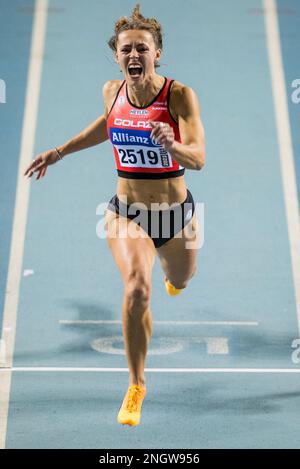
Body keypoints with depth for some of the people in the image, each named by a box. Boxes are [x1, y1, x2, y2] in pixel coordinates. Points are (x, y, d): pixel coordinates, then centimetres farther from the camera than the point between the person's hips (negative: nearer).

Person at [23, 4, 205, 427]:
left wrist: (171, 145, -50)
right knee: (137, 287, -25)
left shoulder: (180, 95, -19)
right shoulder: (112, 92, -8)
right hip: (126, 212, 0)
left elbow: (199, 159, -28)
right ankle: (136, 385, -8)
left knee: (180, 281, 26)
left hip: (175, 212, 0)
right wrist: (59, 152, 16)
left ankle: (173, 274, 68)